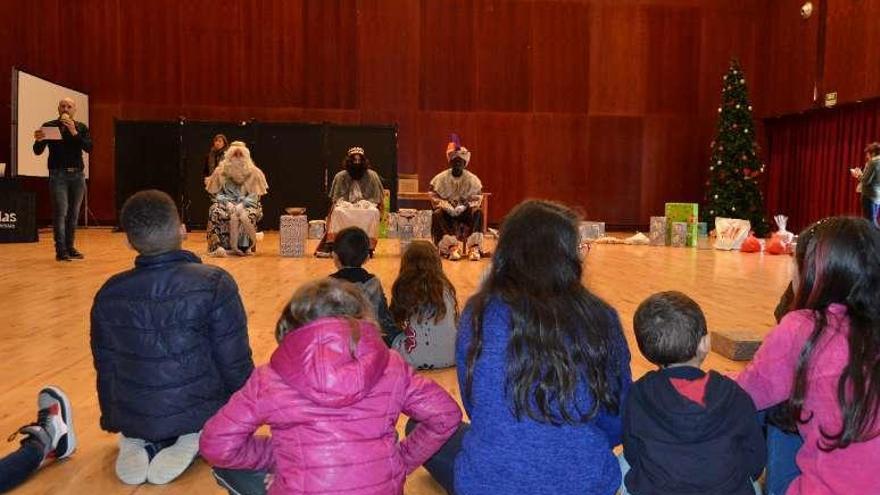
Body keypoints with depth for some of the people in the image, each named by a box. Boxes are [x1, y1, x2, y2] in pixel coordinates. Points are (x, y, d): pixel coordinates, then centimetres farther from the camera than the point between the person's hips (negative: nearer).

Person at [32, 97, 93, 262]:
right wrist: (38, 140, -19)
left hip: (77, 174, 3)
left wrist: (75, 133, -17)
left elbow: (89, 148, -6)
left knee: (73, 213, 5)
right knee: (60, 212, -10)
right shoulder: (49, 126, 4)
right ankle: (61, 251, -9)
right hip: (58, 174, -2)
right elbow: (38, 151, 2)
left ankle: (70, 248, 13)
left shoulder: (81, 128, 9)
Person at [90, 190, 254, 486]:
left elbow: (105, 367, 6)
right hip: (201, 413, -3)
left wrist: (113, 423, 24)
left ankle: (139, 442, 5)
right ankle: (195, 440, -2)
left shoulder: (109, 294, -5)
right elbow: (235, 364, -14)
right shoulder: (214, 284, -20)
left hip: (131, 419, 4)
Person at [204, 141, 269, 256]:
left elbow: (254, 195, -5)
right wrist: (228, 203, -15)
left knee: (243, 216, -35)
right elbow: (217, 192, 3)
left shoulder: (252, 172, -2)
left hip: (246, 203, -1)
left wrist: (242, 204, -20)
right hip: (227, 202, 1)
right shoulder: (221, 171, 1)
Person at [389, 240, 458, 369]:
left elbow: (395, 321, 6)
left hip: (417, 359, -3)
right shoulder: (446, 287, 3)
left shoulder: (403, 287, -5)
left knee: (394, 339, 22)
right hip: (451, 357, 3)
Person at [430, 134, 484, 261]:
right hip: (447, 212, -1)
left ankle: (474, 247, -40)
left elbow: (476, 199, -2)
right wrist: (448, 207, -23)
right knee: (437, 214, -33)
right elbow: (435, 198, -5)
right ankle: (451, 247, -45)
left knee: (478, 212, -30)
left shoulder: (472, 179, 1)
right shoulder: (441, 178, -1)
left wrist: (465, 206, -23)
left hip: (465, 211, 1)